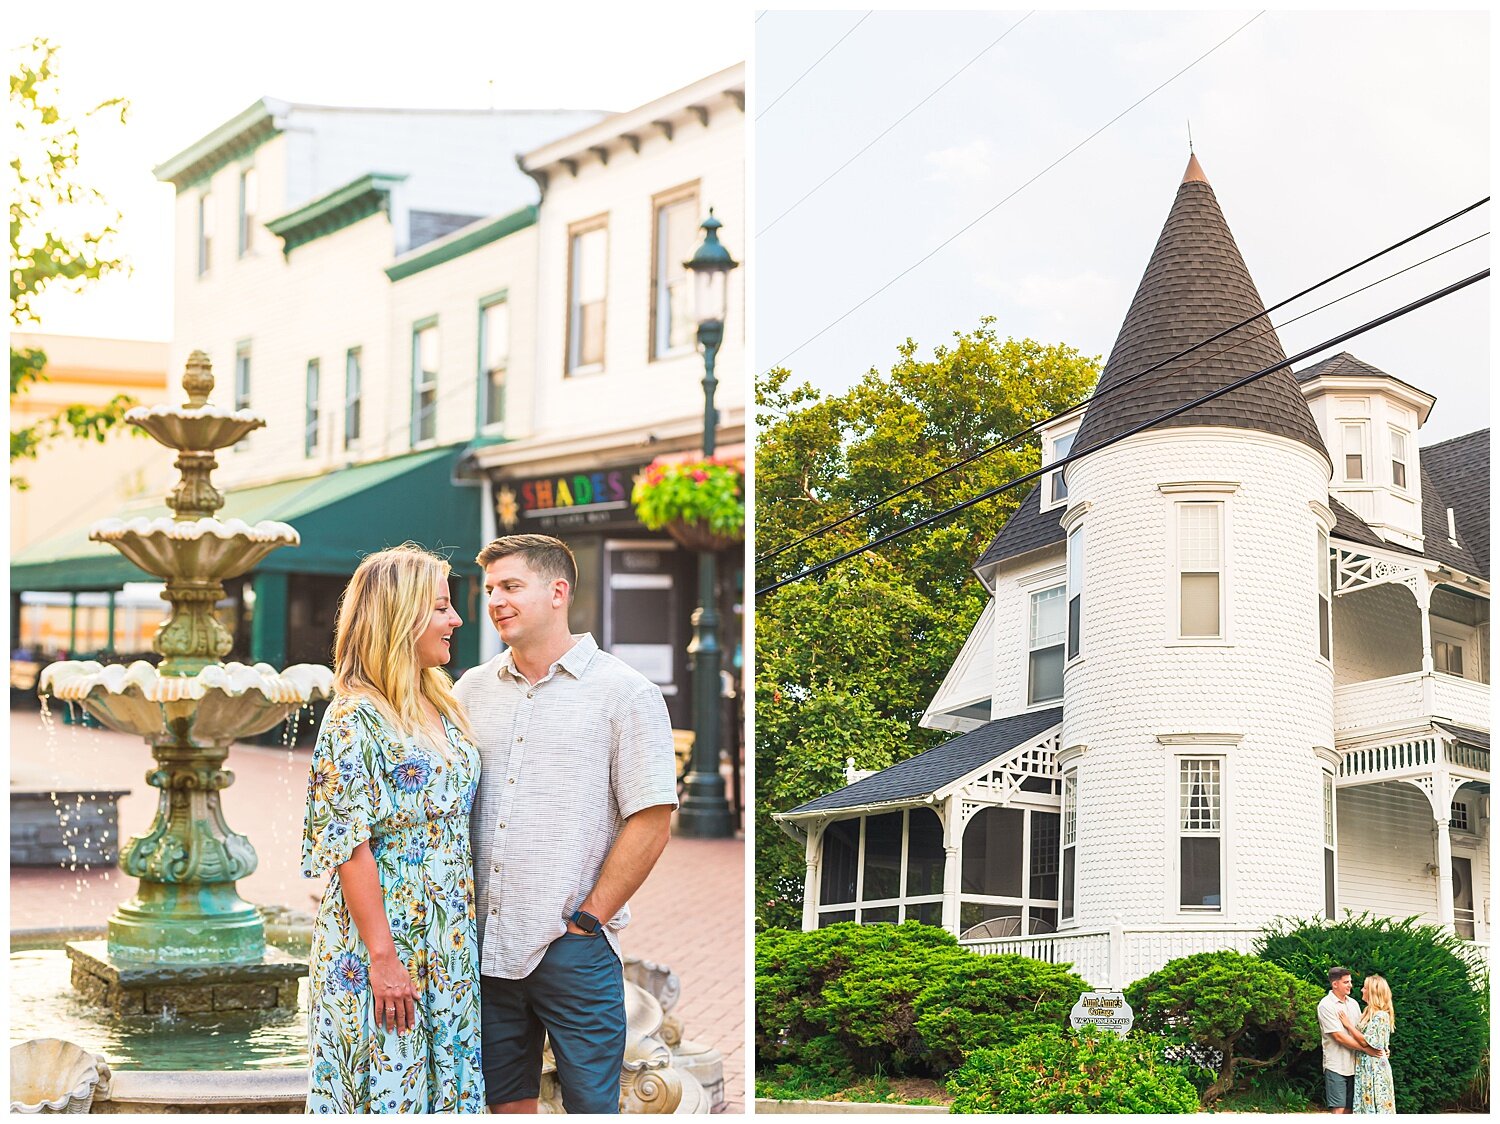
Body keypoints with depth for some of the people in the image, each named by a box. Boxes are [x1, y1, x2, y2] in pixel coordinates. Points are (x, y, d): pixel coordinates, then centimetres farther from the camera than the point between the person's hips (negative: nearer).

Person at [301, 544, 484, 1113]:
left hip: (448, 953, 8)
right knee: (385, 1093, 0)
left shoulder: (442, 709, 11)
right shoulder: (355, 719, -14)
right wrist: (382, 957, -19)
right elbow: (350, 847, -17)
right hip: (382, 947, -8)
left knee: (446, 1086, 11)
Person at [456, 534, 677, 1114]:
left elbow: (650, 822, -7)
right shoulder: (472, 689, 11)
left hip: (574, 954, -4)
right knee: (506, 1103, 11)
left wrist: (588, 918, -10)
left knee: (591, 1103, -1)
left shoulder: (624, 692, -3)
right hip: (483, 944, 5)